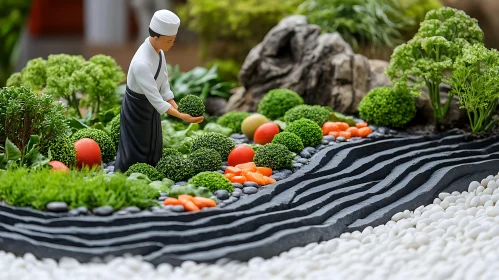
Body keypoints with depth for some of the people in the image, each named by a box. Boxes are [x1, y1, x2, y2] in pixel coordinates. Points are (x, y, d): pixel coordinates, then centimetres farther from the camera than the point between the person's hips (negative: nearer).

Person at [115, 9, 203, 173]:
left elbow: (163, 82, 1)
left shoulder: (158, 51, -7)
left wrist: (176, 106, -8)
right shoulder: (141, 63, -35)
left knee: (154, 151, 18)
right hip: (136, 109, -8)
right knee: (135, 153, 3)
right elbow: (155, 97, -33)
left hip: (150, 105, 8)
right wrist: (181, 117, -35)